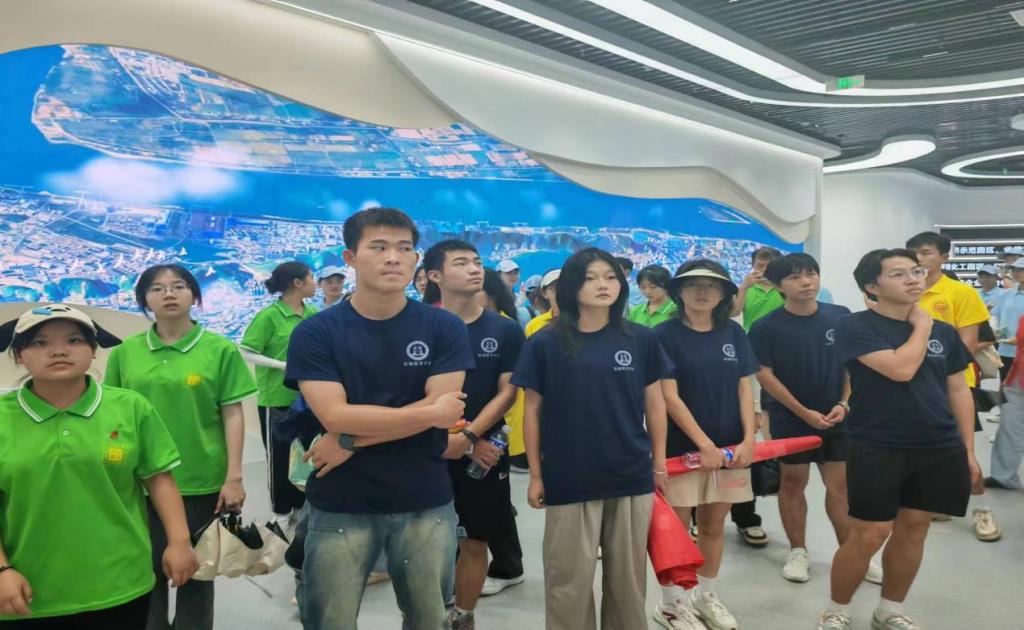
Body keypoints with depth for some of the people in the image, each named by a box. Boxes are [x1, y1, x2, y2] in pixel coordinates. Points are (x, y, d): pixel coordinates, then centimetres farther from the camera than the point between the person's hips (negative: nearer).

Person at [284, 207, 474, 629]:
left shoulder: (445, 328, -2)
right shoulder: (315, 333, -5)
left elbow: (443, 411, -11)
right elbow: (334, 416, -15)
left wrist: (351, 441, -14)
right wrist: (430, 412, -12)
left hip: (427, 504, 1)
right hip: (340, 507, -1)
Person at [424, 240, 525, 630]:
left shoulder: (506, 330, 1)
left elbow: (507, 392, -1)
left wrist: (467, 437, -15)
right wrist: (473, 445, -11)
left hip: (485, 452, 2)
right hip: (432, 451, -1)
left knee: (475, 541, 10)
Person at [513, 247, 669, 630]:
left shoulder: (641, 340, 0)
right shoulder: (545, 343, -5)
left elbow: (654, 405, 8)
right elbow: (533, 412, 0)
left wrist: (659, 463, 8)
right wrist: (536, 475, 0)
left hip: (632, 477, 2)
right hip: (568, 480, -2)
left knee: (628, 576, 16)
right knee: (569, 580, 9)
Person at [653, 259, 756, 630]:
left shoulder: (733, 333, 6)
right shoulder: (666, 334, -8)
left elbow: (744, 389, 7)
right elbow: (669, 396, -12)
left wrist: (748, 439, -5)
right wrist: (704, 443, -16)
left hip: (729, 445, 4)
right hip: (681, 446, -4)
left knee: (713, 524, 14)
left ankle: (706, 597, 31)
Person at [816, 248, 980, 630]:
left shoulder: (944, 332, 9)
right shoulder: (857, 327, -9)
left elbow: (958, 391, 13)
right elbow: (901, 369, -22)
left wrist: (968, 449, 9)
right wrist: (921, 326, -7)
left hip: (940, 449, 6)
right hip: (877, 449, -5)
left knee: (914, 528, 12)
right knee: (869, 535, -4)